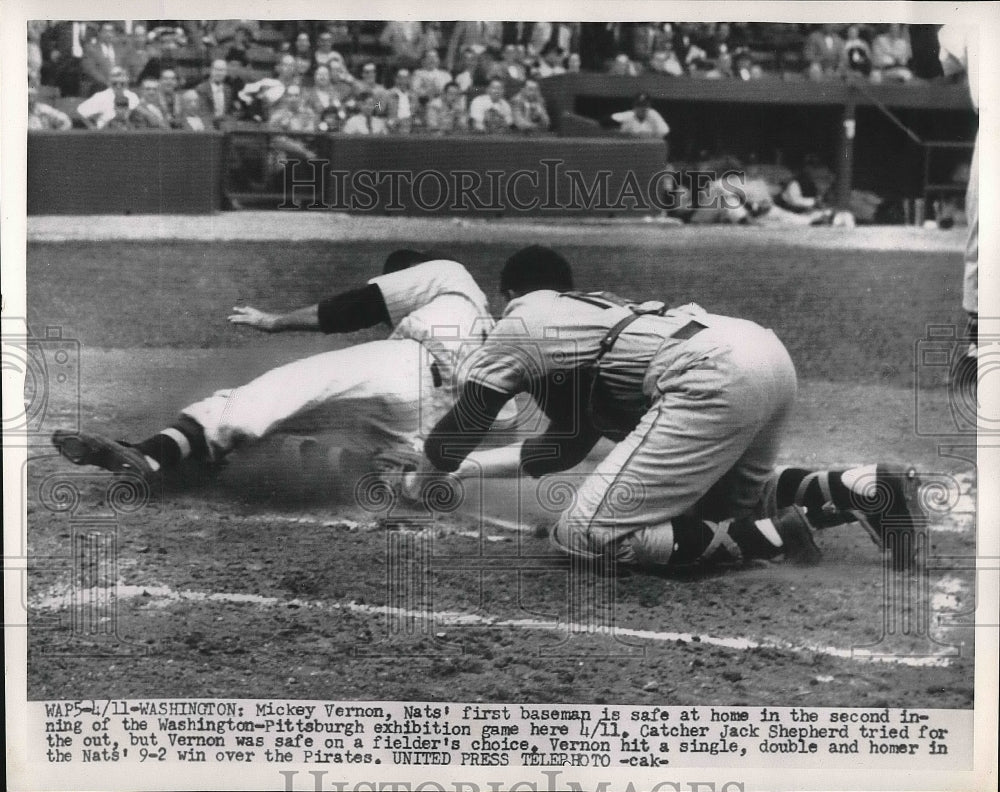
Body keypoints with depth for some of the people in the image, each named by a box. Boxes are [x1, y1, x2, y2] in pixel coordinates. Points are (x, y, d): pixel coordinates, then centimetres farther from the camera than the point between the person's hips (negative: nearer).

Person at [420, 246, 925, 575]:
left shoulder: (519, 320, 18)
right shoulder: (589, 313, 38)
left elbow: (459, 431, 21)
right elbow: (567, 445, 41)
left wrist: (428, 473, 41)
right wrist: (469, 467, 48)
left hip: (714, 377, -9)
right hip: (768, 351, 9)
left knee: (583, 537, -5)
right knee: (723, 498, 32)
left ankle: (772, 537, -11)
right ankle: (867, 488, 10)